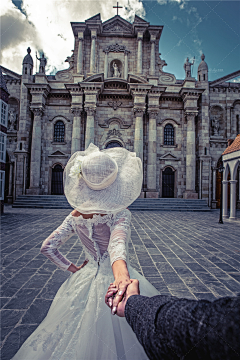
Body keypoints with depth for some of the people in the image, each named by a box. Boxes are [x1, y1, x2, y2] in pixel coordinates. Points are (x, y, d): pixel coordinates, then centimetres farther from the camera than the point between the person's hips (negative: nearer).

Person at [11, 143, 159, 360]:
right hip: (113, 280, -4)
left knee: (83, 337, 27)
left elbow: (47, 247, -2)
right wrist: (122, 274, -56)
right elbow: (117, 244, -40)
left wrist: (73, 268, 5)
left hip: (86, 279, 5)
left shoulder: (75, 216, -6)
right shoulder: (121, 213, -21)